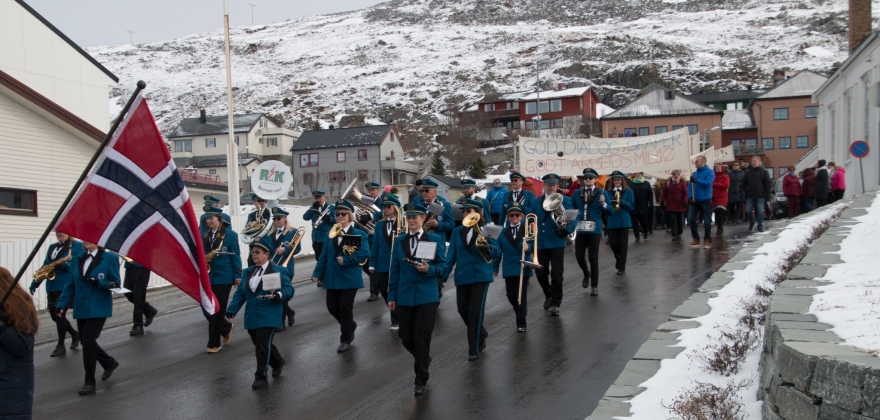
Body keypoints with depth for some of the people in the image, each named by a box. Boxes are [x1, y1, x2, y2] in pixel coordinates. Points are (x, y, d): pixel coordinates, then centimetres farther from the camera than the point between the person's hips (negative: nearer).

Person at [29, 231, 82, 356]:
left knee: (59, 313, -9)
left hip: (66, 286, -7)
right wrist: (35, 283, 8)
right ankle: (75, 334, 31)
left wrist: (66, 265, -29)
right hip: (52, 286, 7)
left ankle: (60, 346, 2)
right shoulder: (52, 247, 17)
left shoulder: (77, 246, -4)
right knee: (54, 315, 11)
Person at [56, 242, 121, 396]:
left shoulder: (109, 258, -6)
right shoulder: (79, 259, 11)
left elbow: (115, 284, -7)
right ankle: (109, 363, 38)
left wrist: (99, 283, -25)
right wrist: (62, 304, 2)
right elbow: (71, 284, 10)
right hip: (81, 308, 6)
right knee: (86, 341, 12)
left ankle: (90, 382, 0)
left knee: (88, 340, -11)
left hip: (98, 309, -6)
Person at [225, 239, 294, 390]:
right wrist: (231, 310, -3)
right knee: (260, 345, 15)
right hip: (252, 317, 6)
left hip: (269, 316, -6)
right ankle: (277, 362, 40)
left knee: (263, 345, -10)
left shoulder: (279, 271, -3)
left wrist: (278, 294, -32)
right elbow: (240, 293, 10)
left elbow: (289, 290, -11)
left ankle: (261, 377, -1)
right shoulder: (247, 272, 15)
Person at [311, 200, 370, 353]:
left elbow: (364, 253, -17)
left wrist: (345, 260, -21)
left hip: (349, 277, -5)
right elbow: (324, 255, 8)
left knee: (345, 308, -3)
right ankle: (350, 326, 34)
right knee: (332, 307, 7)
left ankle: (346, 340, 11)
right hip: (332, 277, 5)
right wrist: (317, 272, -3)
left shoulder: (359, 234, -3)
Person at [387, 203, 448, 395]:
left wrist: (429, 269, -22)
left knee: (422, 338, -3)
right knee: (406, 337, 7)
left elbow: (443, 266, -2)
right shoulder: (399, 241, 7)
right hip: (404, 297, 4)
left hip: (427, 296, -3)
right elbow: (395, 270, 7)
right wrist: (392, 296, 4)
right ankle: (424, 360, 39)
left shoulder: (436, 239, -2)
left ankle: (421, 380, 10)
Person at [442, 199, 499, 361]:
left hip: (480, 275, -4)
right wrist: (444, 275, -3)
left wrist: (487, 247, -28)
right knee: (463, 310, 7)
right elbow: (451, 255, 5)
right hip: (462, 276, 4)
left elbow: (497, 251, -7)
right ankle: (481, 335, 34)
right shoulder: (457, 232, 7)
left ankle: (474, 349, 6)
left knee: (475, 311, -5)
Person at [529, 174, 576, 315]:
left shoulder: (565, 200, 1)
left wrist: (567, 230, -21)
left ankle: (555, 303, 9)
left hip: (557, 242, -3)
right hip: (541, 243, 3)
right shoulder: (535, 202, 9)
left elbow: (573, 219, -4)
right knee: (540, 273, 8)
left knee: (556, 274, -3)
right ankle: (549, 295, 34)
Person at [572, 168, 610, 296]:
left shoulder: (602, 193, -1)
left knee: (593, 258, 0)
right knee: (579, 256, 5)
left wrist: (604, 204, -24)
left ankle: (594, 286, 10)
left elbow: (610, 211, -6)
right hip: (580, 229, 3)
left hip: (594, 230, -3)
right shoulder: (577, 193, 9)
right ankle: (586, 273, 37)